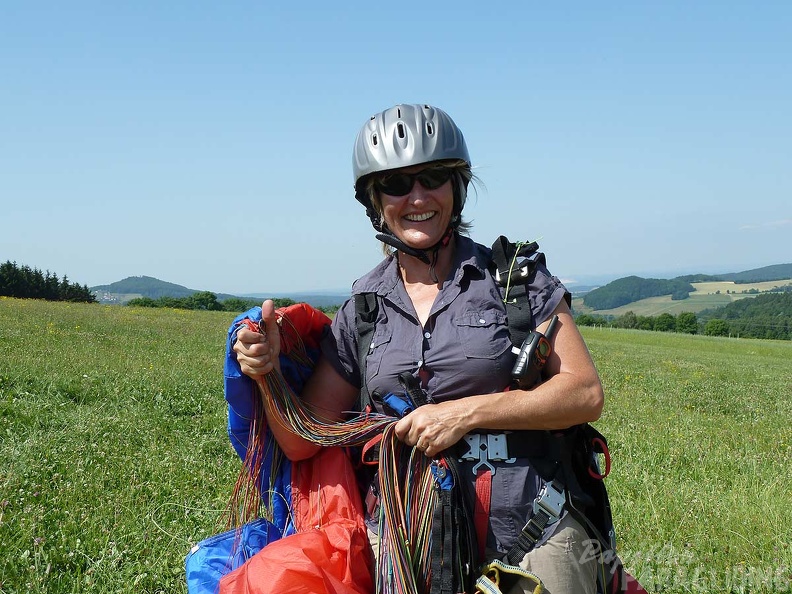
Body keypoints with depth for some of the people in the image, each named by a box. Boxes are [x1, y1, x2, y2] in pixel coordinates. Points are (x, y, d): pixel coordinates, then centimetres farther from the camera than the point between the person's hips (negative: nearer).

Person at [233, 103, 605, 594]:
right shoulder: (361, 310, 5)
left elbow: (587, 395, -8)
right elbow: (303, 443, 5)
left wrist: (467, 411, -17)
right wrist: (267, 370, -13)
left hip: (532, 535, -2)